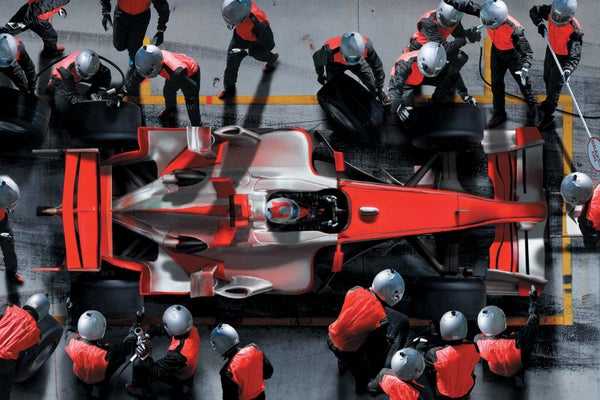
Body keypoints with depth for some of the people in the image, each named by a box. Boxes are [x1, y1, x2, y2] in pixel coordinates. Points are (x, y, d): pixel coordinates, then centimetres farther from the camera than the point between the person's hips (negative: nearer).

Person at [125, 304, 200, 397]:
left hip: (178, 379, -7)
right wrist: (147, 335, -16)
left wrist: (144, 357, -25)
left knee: (138, 363, -3)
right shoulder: (191, 329, -22)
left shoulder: (177, 354, -43)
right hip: (187, 370, 7)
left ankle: (138, 387, 25)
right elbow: (161, 329, -5)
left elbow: (158, 371, -28)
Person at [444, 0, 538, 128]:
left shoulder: (514, 30, -43)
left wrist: (525, 68, -56)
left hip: (513, 54, -5)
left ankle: (531, 104, 46)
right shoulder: (488, 15, -29)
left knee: (523, 81, 16)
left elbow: (527, 52, -40)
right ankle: (499, 113, 32)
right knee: (496, 83, 14)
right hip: (497, 50, 5)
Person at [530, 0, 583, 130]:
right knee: (547, 79, 30)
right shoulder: (551, 11, -23)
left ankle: (548, 116, 27)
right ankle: (549, 101, 58)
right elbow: (534, 10, -6)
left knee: (554, 86, 6)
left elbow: (575, 56, -39)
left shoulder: (575, 31, -38)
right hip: (551, 50, 7)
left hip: (563, 58, -7)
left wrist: (568, 70, -55)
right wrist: (540, 24, -25)